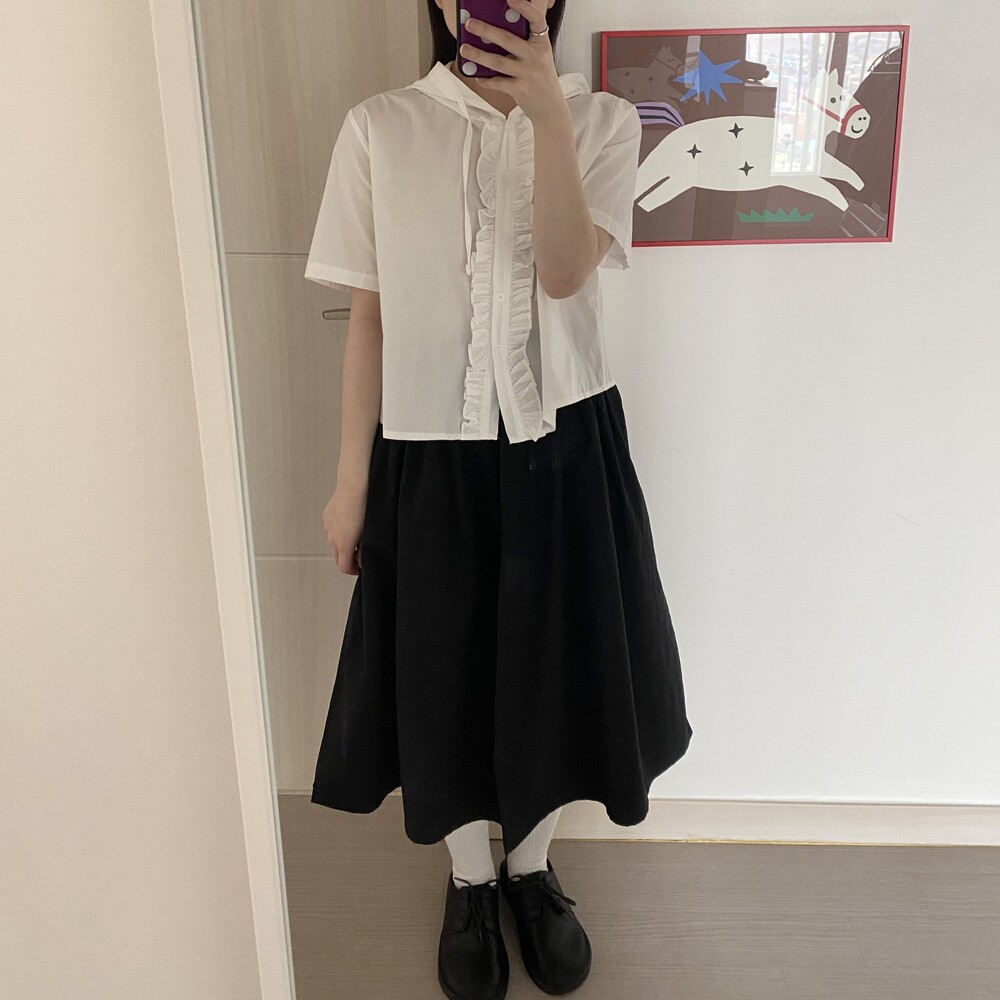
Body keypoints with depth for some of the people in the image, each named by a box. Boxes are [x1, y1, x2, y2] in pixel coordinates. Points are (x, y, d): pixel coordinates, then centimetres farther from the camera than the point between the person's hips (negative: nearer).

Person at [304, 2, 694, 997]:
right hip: (432, 454, 0)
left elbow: (564, 272, -15)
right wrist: (351, 477, 0)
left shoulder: (603, 119, 0)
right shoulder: (379, 128, -1)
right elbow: (367, 315, 0)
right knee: (446, 675, 11)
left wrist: (547, 110, -24)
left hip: (566, 447, 1)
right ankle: (469, 880, 39)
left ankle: (532, 866, 41)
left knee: (558, 666, 12)